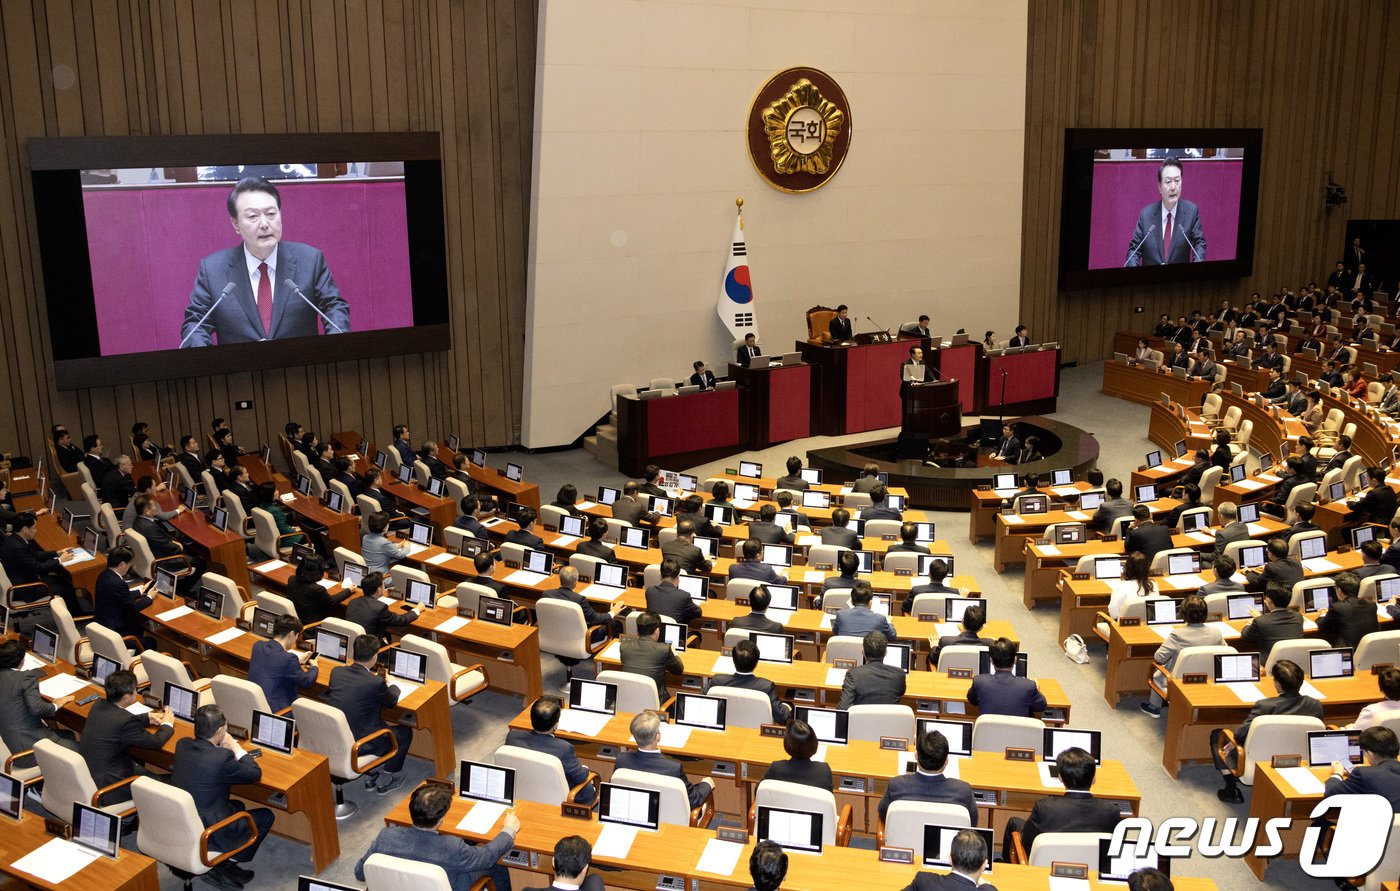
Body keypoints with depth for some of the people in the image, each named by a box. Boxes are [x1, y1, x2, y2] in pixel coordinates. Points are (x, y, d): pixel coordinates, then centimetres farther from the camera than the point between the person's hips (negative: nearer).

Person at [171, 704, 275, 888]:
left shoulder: (182, 745, -7)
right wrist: (235, 747, -1)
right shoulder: (222, 758, -27)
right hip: (203, 834, -7)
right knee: (265, 816, 11)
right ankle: (228, 864, 11)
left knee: (237, 805, 29)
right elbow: (256, 773, -11)